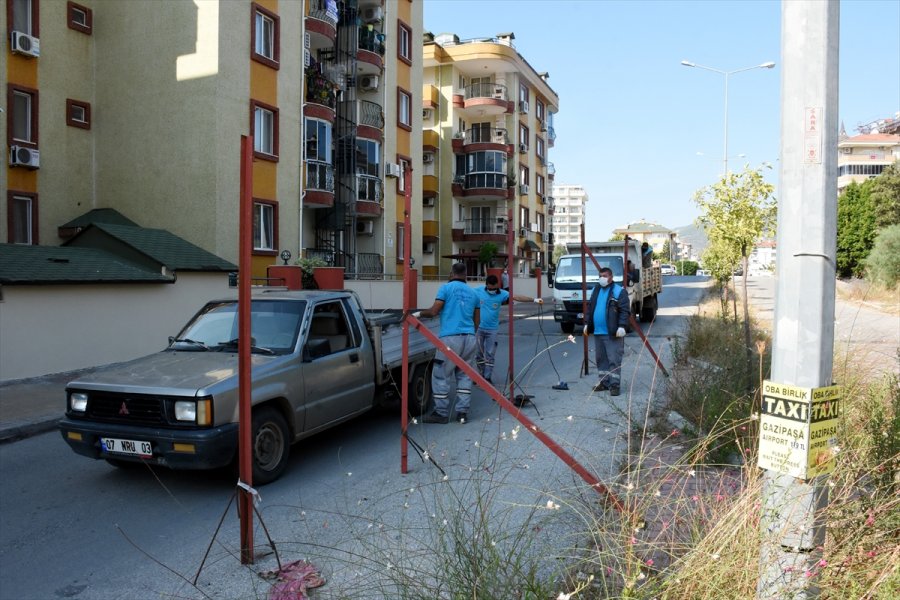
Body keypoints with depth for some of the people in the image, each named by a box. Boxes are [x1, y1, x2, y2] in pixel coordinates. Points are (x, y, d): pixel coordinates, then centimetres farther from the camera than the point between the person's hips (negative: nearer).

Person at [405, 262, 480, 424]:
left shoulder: (446, 288, 0)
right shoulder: (473, 293, 16)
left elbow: (434, 311, -8)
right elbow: (476, 321, 17)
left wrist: (419, 314, 9)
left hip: (450, 338, -5)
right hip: (469, 338, 5)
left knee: (441, 376, 3)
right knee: (464, 375, 11)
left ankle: (441, 413, 6)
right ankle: (463, 412, 10)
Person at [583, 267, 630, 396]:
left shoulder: (619, 291, -6)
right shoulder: (596, 290, 15)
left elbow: (625, 311, -12)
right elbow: (590, 308, 21)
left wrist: (621, 326, -19)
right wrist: (587, 323, 15)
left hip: (612, 333, -7)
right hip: (597, 332, 7)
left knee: (614, 360, -5)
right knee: (601, 359, 13)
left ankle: (614, 384, -2)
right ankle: (604, 382, 23)